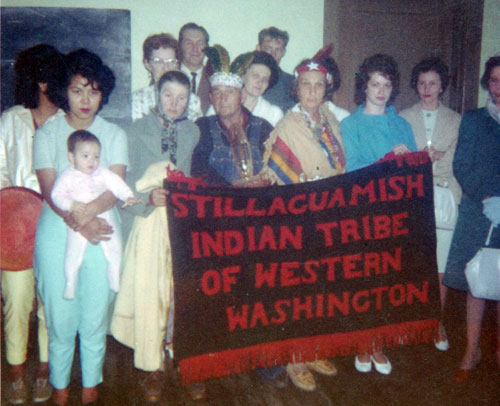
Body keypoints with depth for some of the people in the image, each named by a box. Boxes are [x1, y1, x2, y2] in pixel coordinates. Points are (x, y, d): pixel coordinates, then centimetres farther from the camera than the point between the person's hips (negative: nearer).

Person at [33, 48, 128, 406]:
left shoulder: (114, 134, 8)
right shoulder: (48, 134, 5)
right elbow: (50, 191, -5)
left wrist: (82, 215, -20)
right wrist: (78, 223, -20)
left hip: (101, 230, 1)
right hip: (55, 232, 0)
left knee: (95, 313, 4)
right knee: (59, 313, 3)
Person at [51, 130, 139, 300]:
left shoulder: (103, 174, 6)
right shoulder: (67, 176, -2)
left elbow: (118, 185, 3)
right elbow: (56, 194, -7)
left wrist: (128, 197, -14)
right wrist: (71, 204, -24)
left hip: (104, 217, 3)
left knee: (114, 246, 0)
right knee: (74, 250, -9)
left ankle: (115, 281, 16)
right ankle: (70, 283, 11)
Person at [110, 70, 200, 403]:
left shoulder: (194, 132, 12)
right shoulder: (137, 131, 7)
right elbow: (128, 182, 1)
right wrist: (149, 196, -16)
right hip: (150, 222, -1)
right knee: (149, 294, -1)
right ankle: (153, 367, 14)